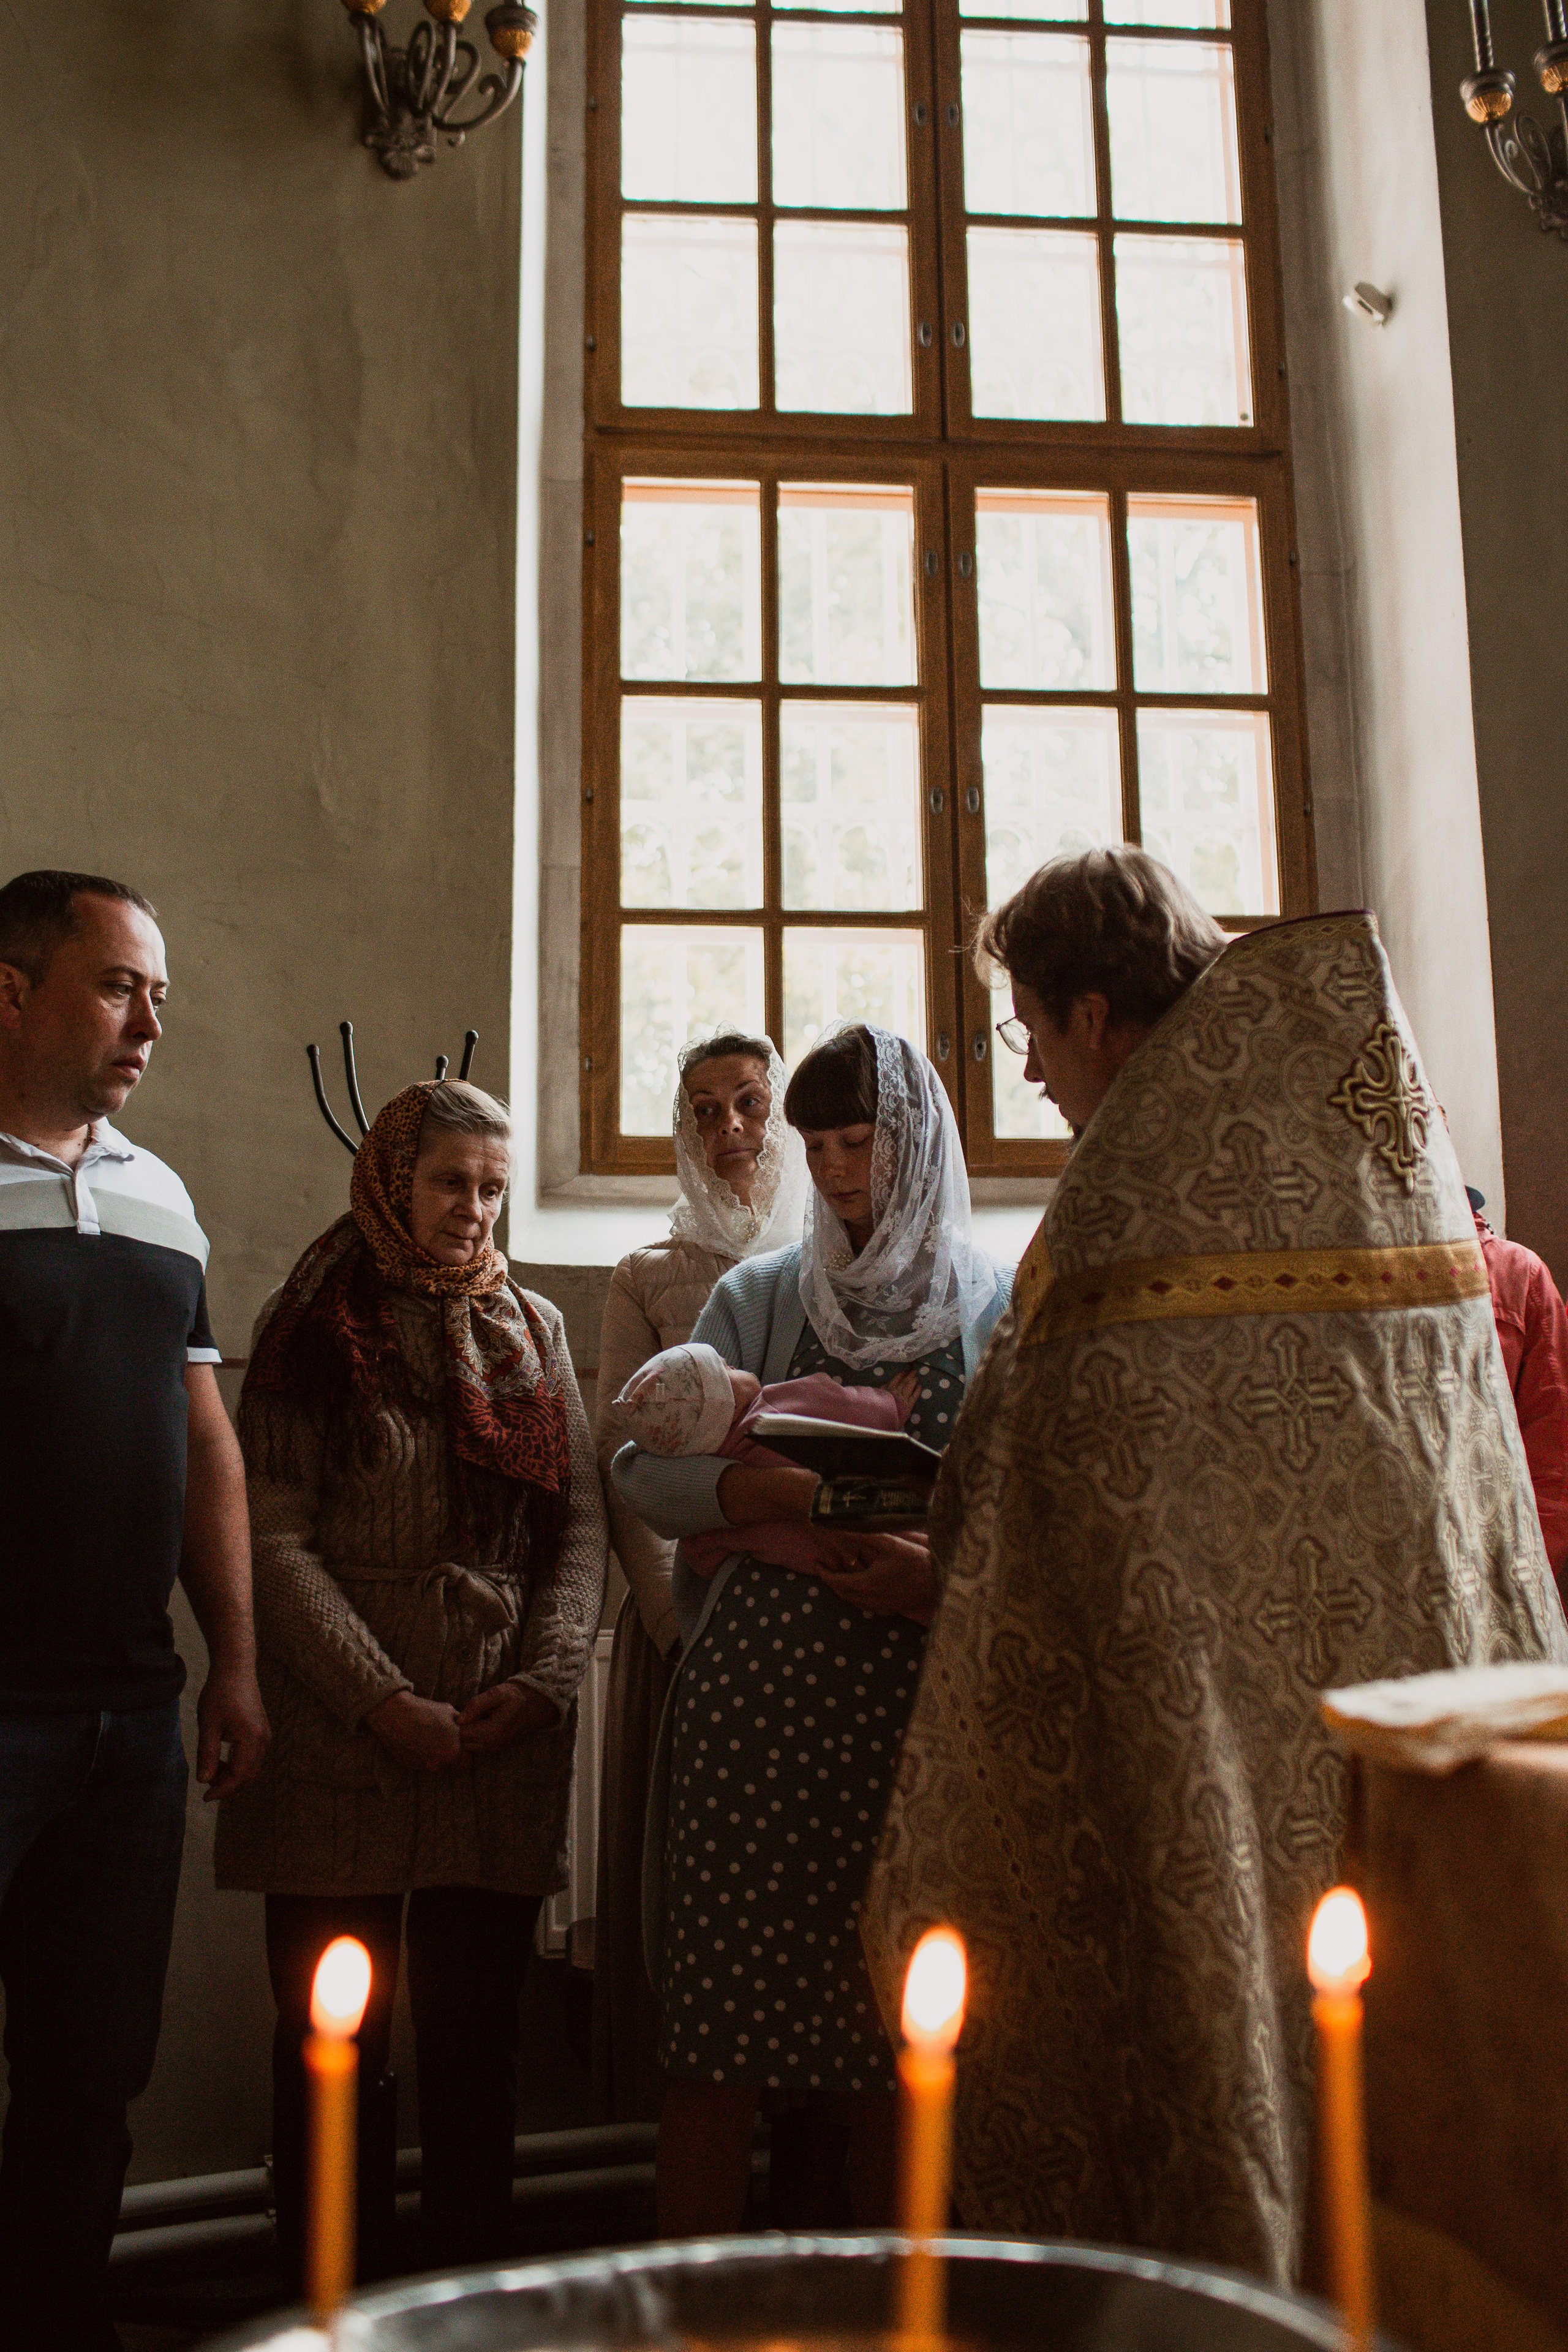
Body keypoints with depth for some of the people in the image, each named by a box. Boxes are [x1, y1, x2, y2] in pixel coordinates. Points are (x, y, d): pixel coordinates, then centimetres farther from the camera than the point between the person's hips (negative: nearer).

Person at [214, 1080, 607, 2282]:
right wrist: (385, 1702, -13)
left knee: (480, 2036, 9)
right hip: (339, 1743, -3)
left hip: (507, 1745, 3)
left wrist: (546, 1677, -6)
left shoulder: (534, 1329, 13)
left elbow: (582, 1521, 9)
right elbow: (275, 1540, -6)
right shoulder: (316, 1328, 1)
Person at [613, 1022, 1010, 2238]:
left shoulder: (998, 1310, 7)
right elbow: (643, 1467, 6)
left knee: (896, 2045, 6)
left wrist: (951, 1574, -16)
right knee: (715, 2040, 2)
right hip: (755, 1691, 1)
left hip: (922, 1705, -1)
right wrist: (752, 1488, -13)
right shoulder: (760, 1296, 11)